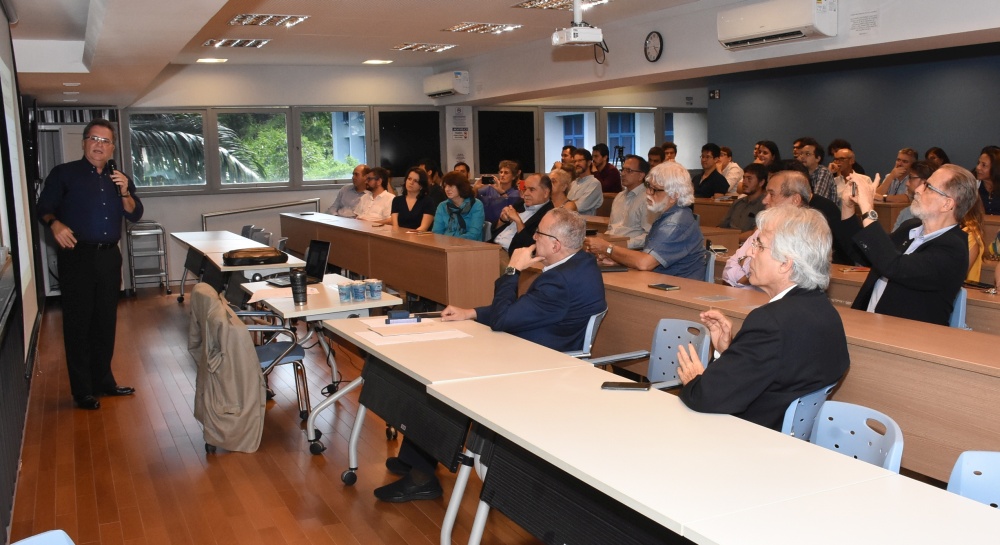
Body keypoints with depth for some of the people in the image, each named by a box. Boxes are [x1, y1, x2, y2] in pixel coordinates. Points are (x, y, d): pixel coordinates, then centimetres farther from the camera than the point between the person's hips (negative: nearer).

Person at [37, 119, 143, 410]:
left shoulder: (119, 179, 14)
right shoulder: (64, 174, 2)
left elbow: (135, 215, 8)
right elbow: (44, 207, -3)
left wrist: (124, 192, -10)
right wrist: (55, 223, -23)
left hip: (110, 256, 5)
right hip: (77, 256, -4)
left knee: (106, 321, 11)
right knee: (78, 323, -3)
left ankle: (104, 380, 23)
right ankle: (83, 391, 4)